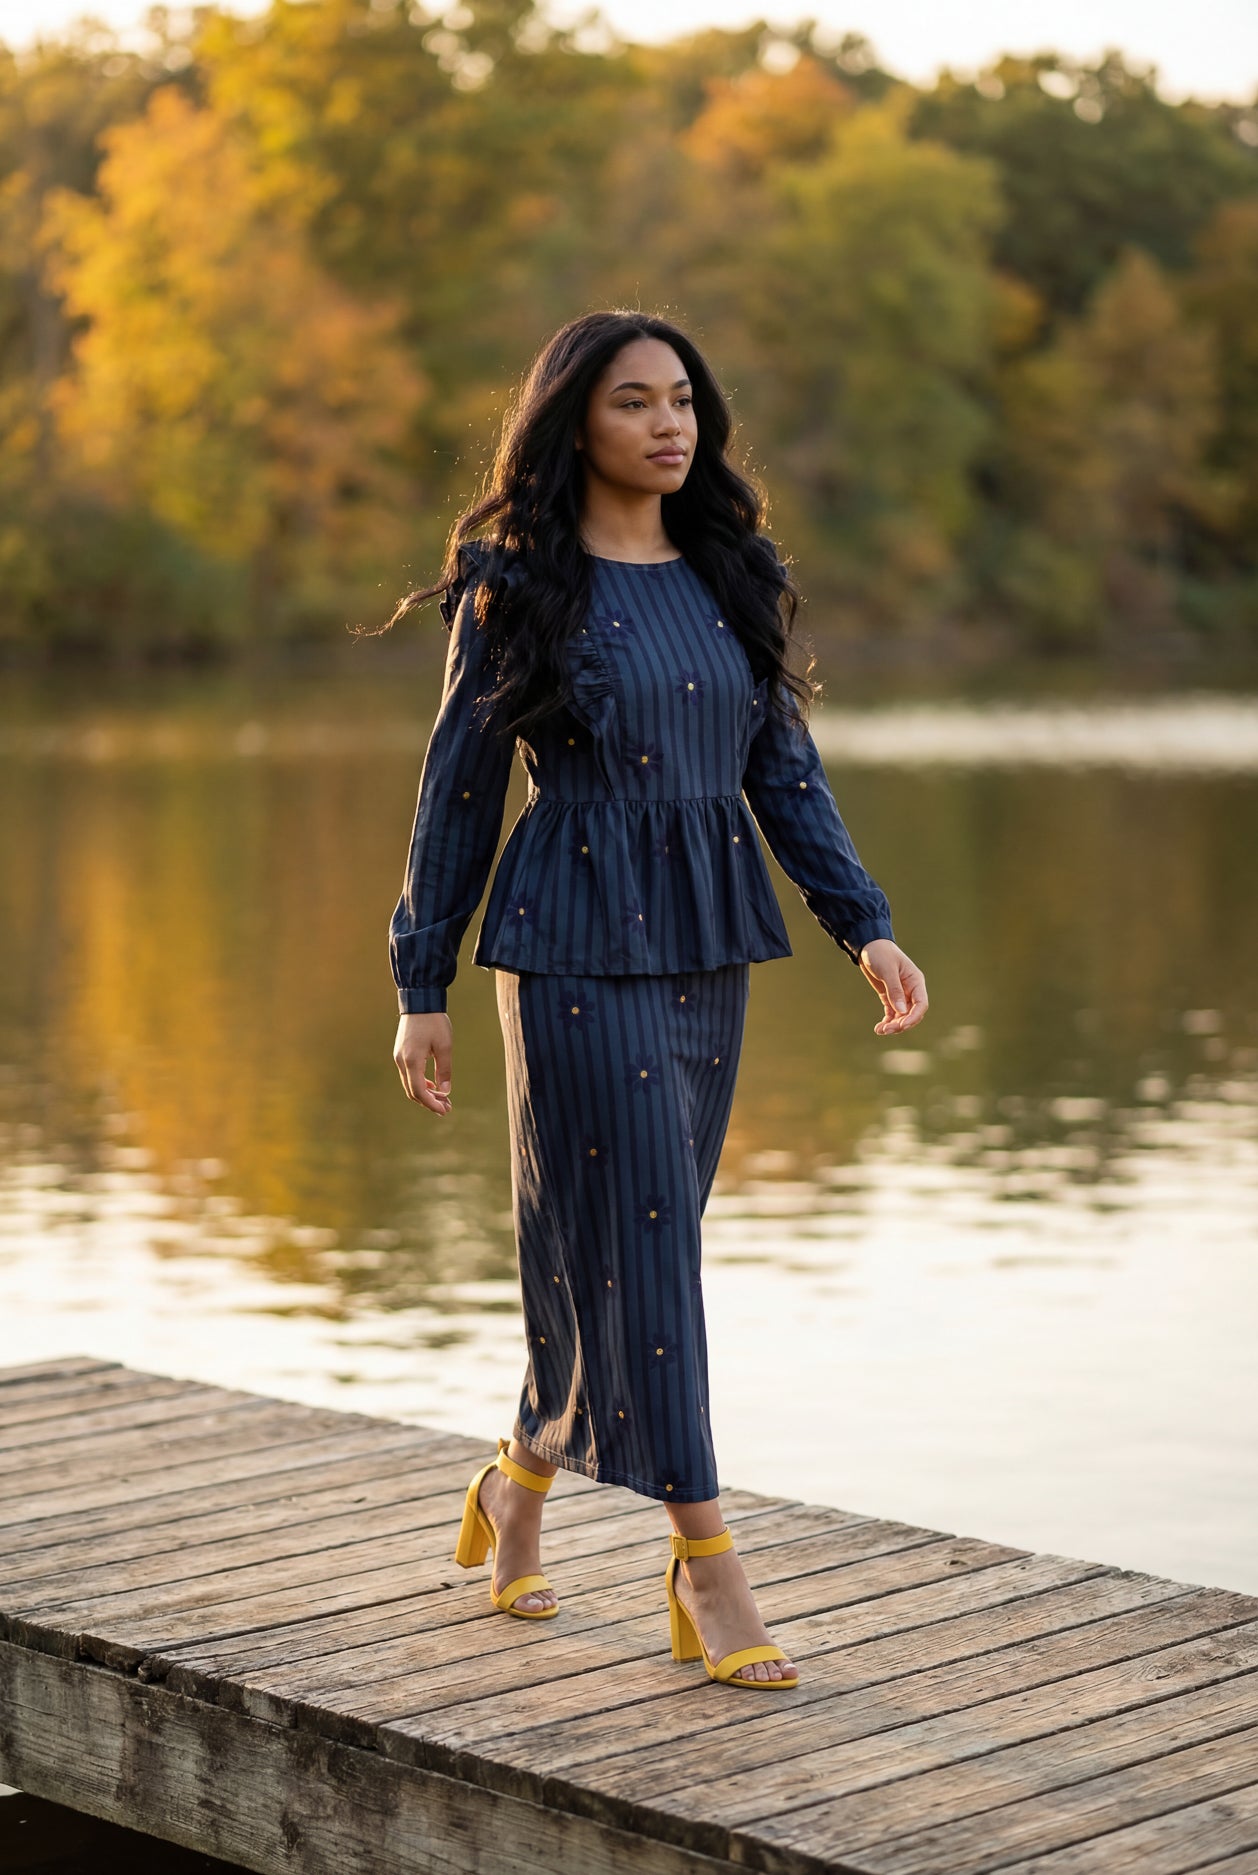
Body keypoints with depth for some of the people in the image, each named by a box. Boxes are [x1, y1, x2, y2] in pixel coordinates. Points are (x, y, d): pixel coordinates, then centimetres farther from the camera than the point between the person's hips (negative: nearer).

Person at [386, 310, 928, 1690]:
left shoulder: (727, 577, 10)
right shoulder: (517, 583, -3)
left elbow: (784, 771, 11)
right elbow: (459, 789, -1)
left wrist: (866, 926, 1)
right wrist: (420, 985, -2)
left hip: (707, 949, 6)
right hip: (575, 947, -5)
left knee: (634, 1240, 11)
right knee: (635, 1239, -7)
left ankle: (519, 1482, 33)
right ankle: (706, 1572, -2)